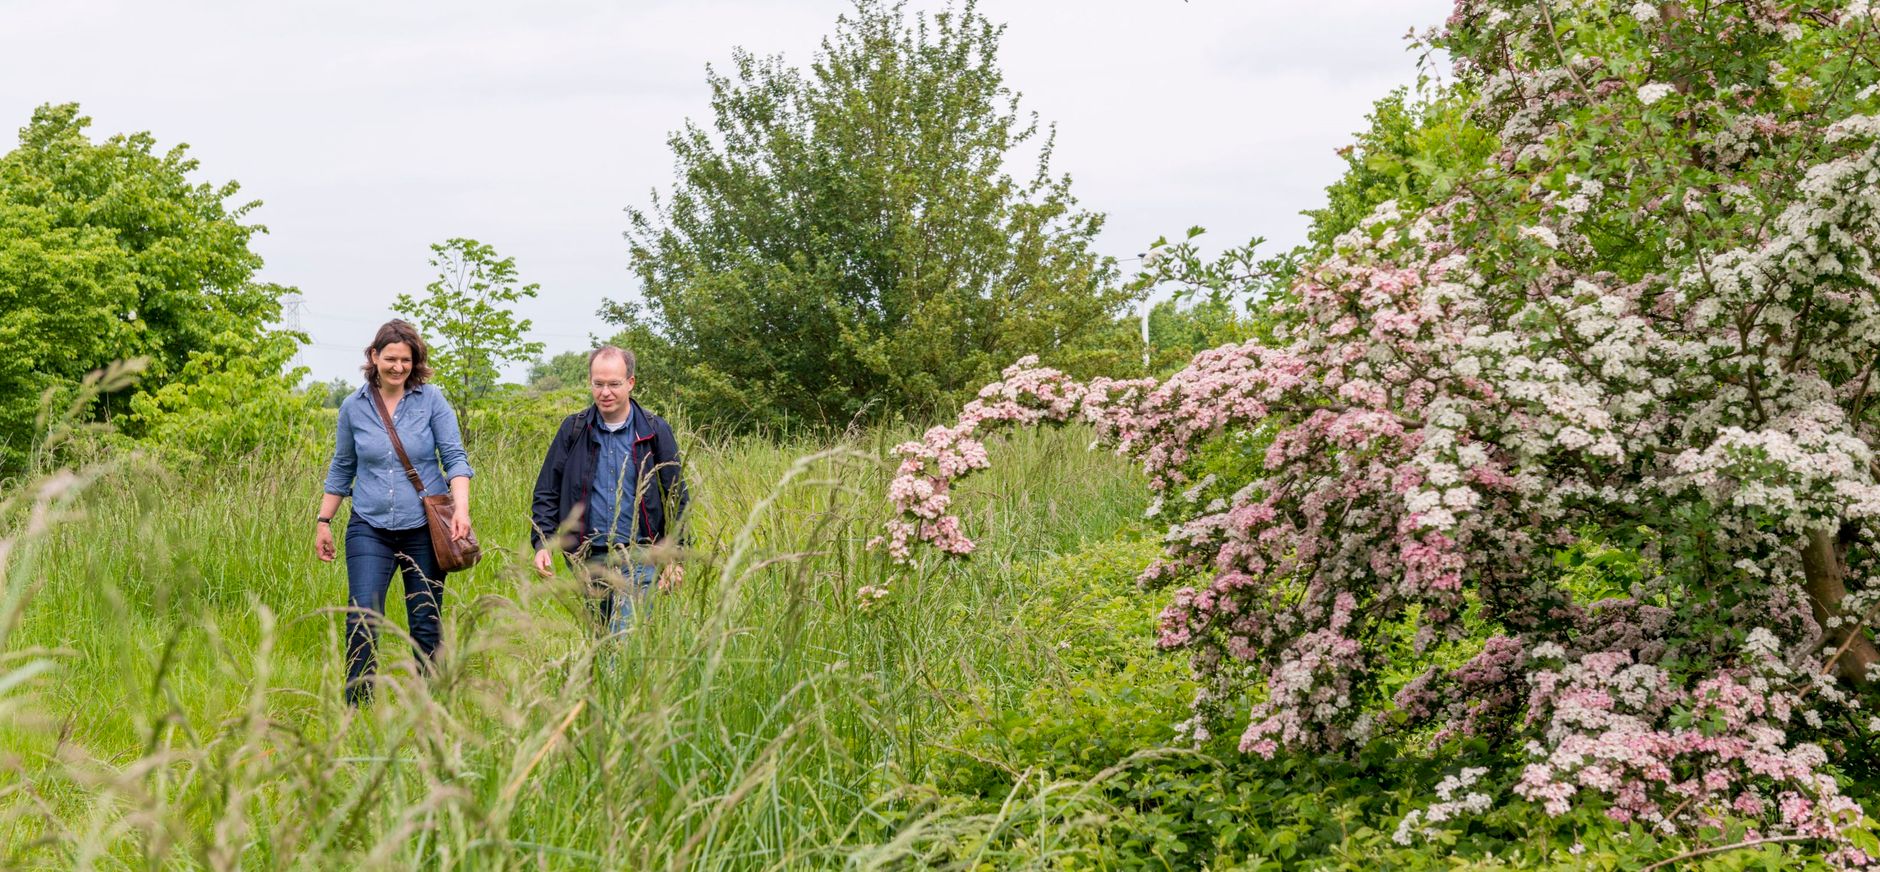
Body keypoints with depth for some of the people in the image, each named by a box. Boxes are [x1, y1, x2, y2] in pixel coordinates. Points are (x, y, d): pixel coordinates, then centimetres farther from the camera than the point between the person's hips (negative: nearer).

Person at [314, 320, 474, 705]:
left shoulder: (431, 400, -2)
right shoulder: (353, 407, 4)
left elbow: (455, 457, -5)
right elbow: (342, 469, 15)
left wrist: (461, 508, -19)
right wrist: (323, 521, 14)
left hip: (424, 528, -1)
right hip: (370, 528, 1)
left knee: (426, 624, 5)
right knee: (362, 619, -12)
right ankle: (356, 709, -6)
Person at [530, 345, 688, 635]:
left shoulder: (655, 432, 2)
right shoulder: (573, 431, 7)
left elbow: (675, 499, 6)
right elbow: (547, 493, 9)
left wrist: (674, 557, 1)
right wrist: (542, 543, -5)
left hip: (638, 559, -3)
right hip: (588, 561, 3)